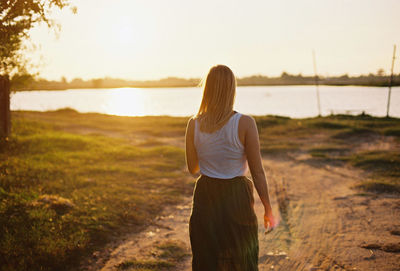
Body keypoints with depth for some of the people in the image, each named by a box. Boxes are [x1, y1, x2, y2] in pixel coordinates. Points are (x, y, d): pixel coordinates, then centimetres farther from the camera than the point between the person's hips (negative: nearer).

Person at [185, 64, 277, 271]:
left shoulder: (194, 124, -6)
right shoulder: (245, 124, -15)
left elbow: (192, 168, 6)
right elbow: (257, 172, -12)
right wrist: (268, 210, -2)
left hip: (205, 199, 3)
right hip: (236, 199, -2)